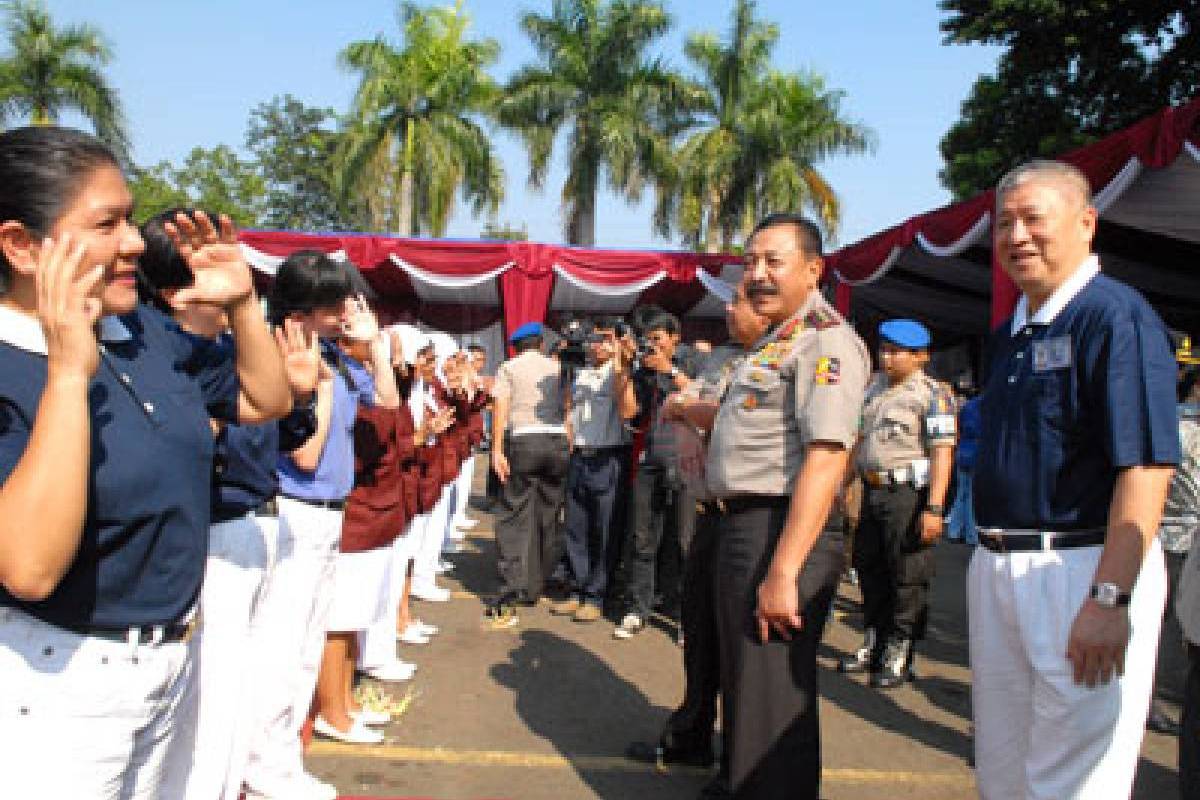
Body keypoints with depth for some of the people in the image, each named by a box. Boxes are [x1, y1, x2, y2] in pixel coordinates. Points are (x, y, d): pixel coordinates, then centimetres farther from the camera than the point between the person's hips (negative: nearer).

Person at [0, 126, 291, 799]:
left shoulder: (151, 332, 0)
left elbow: (268, 403, 12)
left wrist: (243, 305, -6)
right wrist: (68, 372, -35)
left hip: (176, 655, 7)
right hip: (59, 679, -7)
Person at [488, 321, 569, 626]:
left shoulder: (509, 367, 9)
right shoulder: (558, 367, 16)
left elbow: (500, 408, -4)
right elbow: (568, 409, 6)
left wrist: (497, 450, -8)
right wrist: (569, 448, 7)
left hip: (523, 441, -3)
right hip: (558, 441, 3)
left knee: (514, 518, -2)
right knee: (549, 517, 13)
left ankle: (509, 599, -10)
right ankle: (537, 586, 22)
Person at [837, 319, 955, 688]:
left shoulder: (932, 394, -8)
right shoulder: (874, 388, 14)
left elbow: (942, 453, -15)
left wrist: (933, 508, -21)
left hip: (909, 494, -7)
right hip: (871, 491, 8)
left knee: (908, 578, 1)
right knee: (868, 567, 14)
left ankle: (899, 656, 12)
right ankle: (873, 644, 29)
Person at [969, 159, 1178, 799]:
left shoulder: (1115, 316, -12)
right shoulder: (1010, 332, 13)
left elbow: (1146, 467, -21)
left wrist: (1109, 599, -26)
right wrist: (990, 562, 16)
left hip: (1083, 571, -8)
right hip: (996, 572, 8)